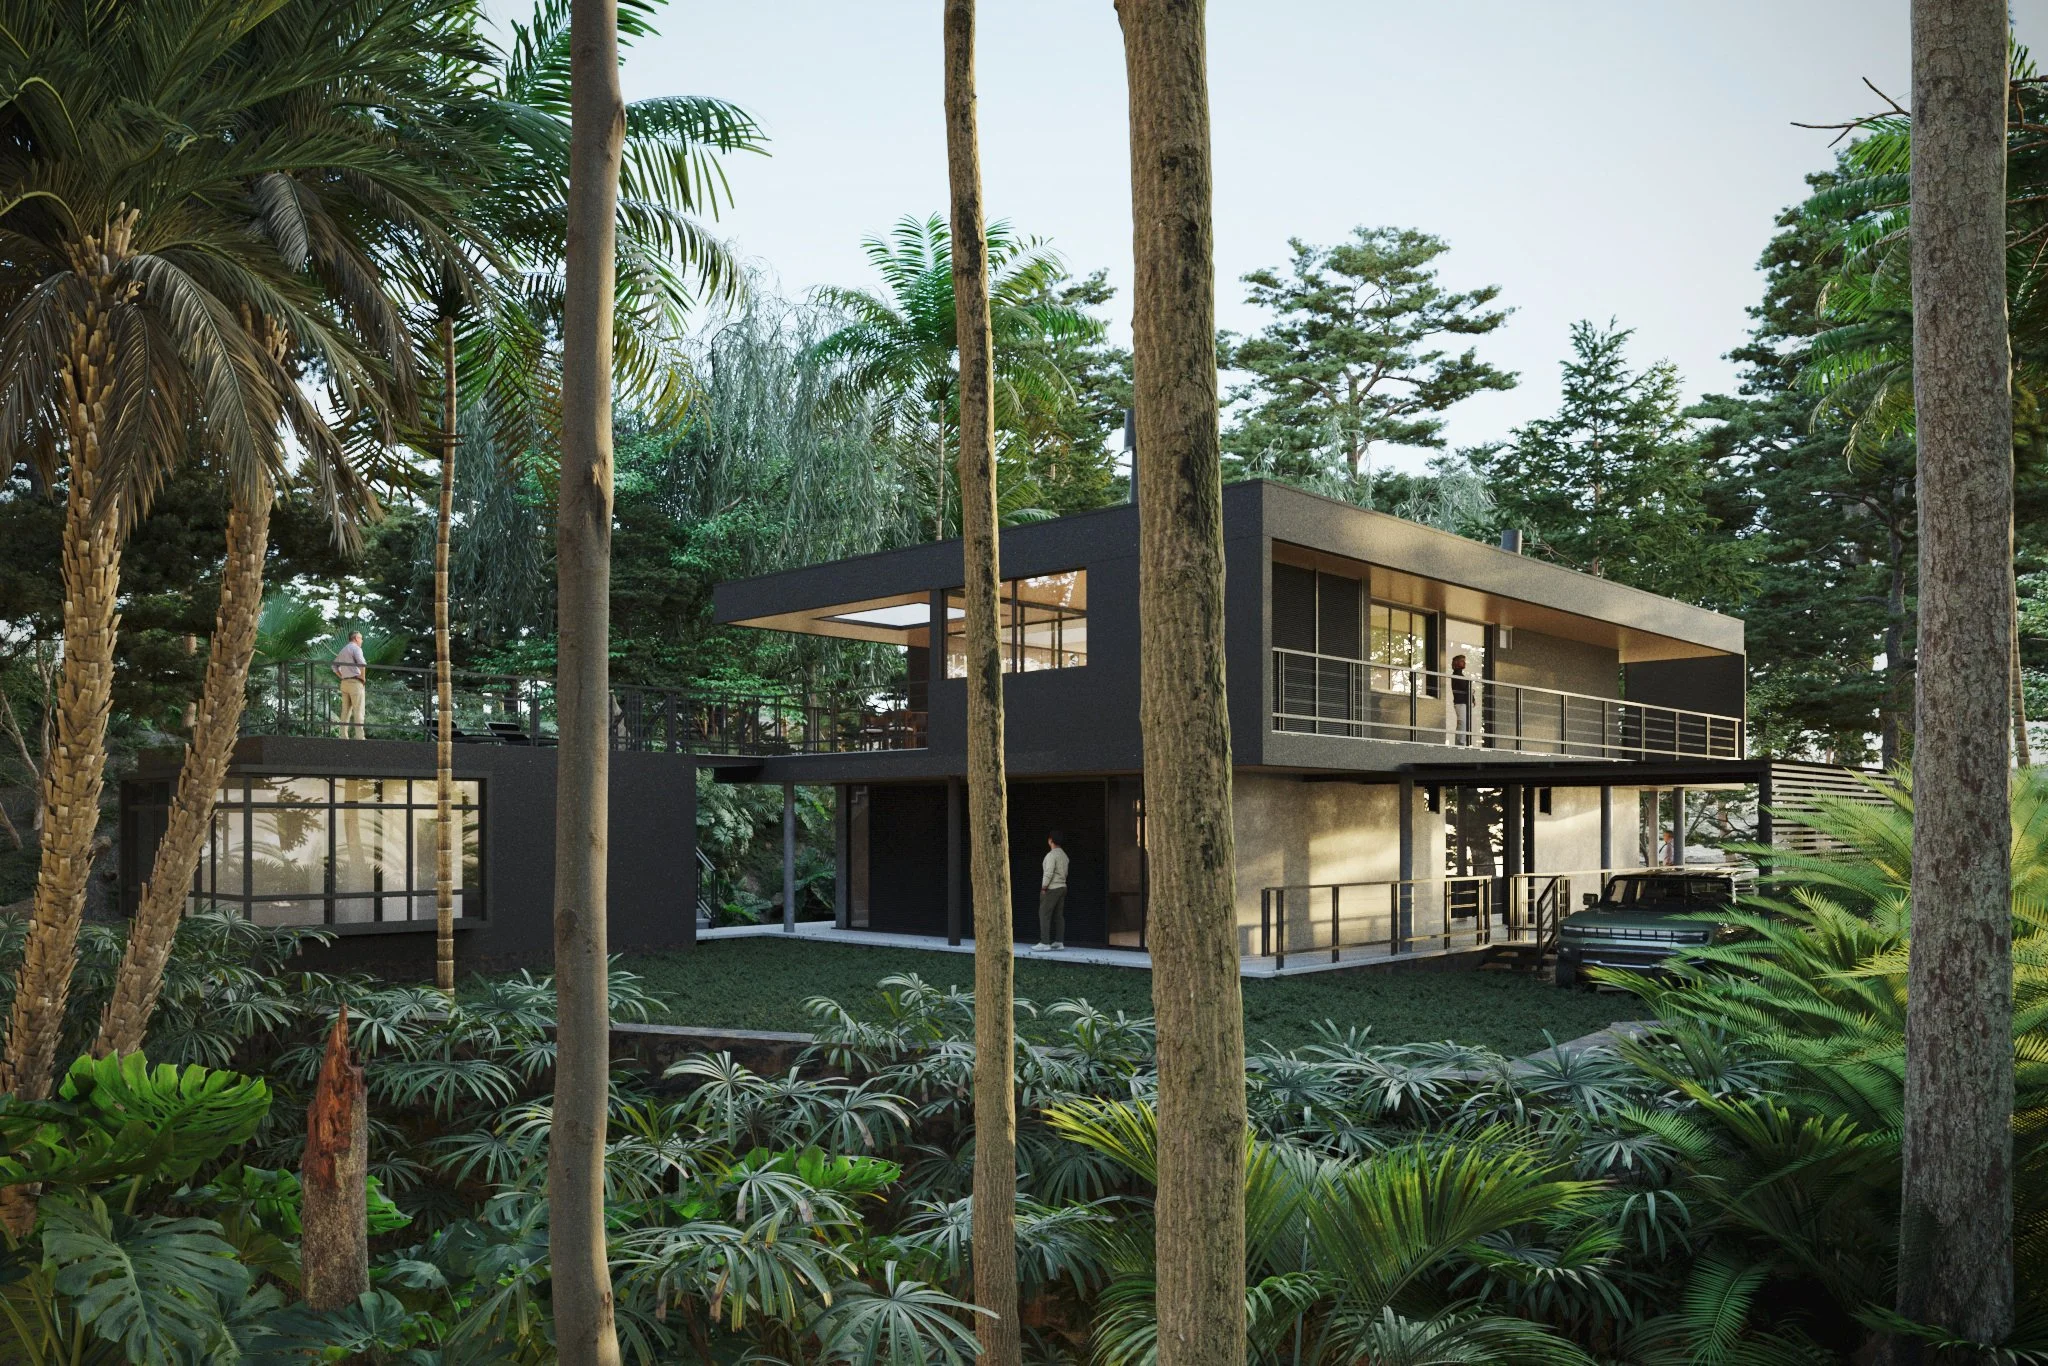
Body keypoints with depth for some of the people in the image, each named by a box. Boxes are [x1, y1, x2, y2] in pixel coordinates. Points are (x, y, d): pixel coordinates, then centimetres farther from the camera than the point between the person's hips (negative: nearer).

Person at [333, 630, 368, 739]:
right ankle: (359, 737, -13)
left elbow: (335, 667, 26)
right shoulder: (356, 648, -7)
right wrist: (363, 677, -10)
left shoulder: (343, 650, 19)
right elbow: (362, 664, -24)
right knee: (358, 711, -9)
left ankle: (344, 737, 3)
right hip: (355, 683, -8)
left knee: (346, 711, 7)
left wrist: (343, 677, 18)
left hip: (345, 683, 8)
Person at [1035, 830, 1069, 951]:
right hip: (1062, 887, 9)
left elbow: (1048, 873, -21)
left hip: (1052, 888, -9)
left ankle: (1045, 942, -10)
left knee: (1044, 914, -6)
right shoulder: (1064, 855, 13)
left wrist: (1043, 888, -15)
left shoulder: (1051, 855, -15)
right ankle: (1059, 942, 7)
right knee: (1059, 915, 8)